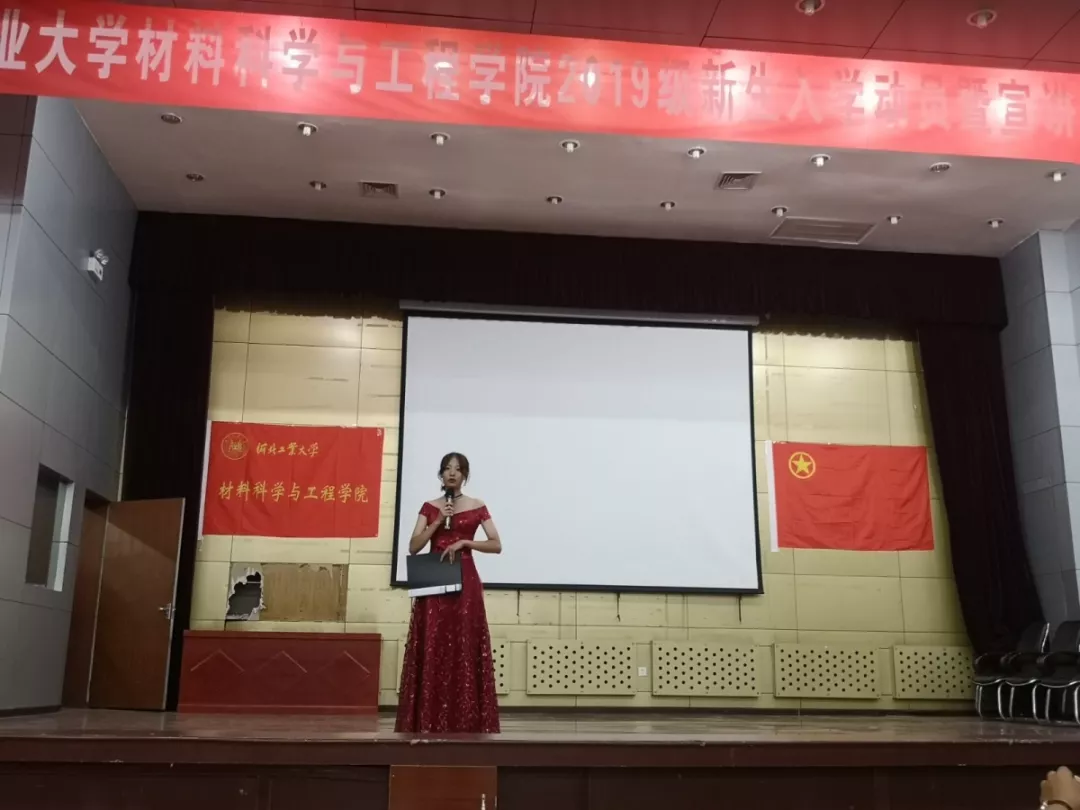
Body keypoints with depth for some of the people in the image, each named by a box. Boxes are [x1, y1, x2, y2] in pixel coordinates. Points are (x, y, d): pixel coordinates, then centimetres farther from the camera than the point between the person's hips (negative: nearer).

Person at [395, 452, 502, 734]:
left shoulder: (477, 507, 5)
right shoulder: (430, 507, 9)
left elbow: (497, 545, 0)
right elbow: (413, 547, 1)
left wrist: (464, 542, -12)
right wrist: (438, 521, -8)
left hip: (464, 583, -1)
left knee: (464, 651, -4)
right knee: (432, 651, -2)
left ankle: (465, 722, 1)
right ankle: (428, 722, 2)